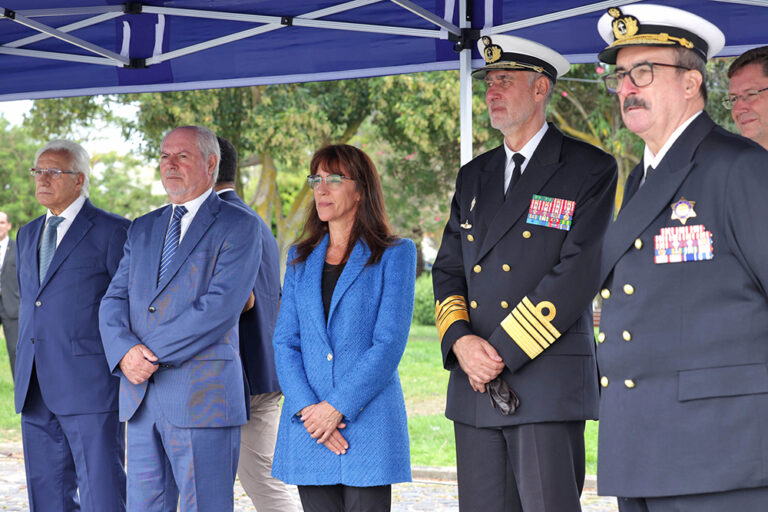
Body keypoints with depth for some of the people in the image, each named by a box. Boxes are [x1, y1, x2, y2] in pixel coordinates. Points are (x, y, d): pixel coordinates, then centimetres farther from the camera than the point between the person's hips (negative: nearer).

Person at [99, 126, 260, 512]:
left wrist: (153, 351, -14)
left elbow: (221, 305, -14)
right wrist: (125, 351, -10)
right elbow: (114, 301, 11)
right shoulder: (142, 229, 19)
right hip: (141, 397, 6)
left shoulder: (238, 226, -2)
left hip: (204, 398, -6)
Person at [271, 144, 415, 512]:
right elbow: (285, 340, 7)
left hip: (368, 423, -4)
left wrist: (338, 407, -13)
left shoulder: (395, 255, 1)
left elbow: (389, 343, -7)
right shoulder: (301, 258, 15)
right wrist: (306, 408, -8)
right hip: (308, 428, 4)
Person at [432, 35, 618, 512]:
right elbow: (448, 270, 16)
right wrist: (460, 340, -6)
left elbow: (577, 273, -10)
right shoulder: (474, 176, 20)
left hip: (549, 385, -6)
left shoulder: (590, 169, -1)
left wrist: (501, 353, -13)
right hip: (474, 386, 6)